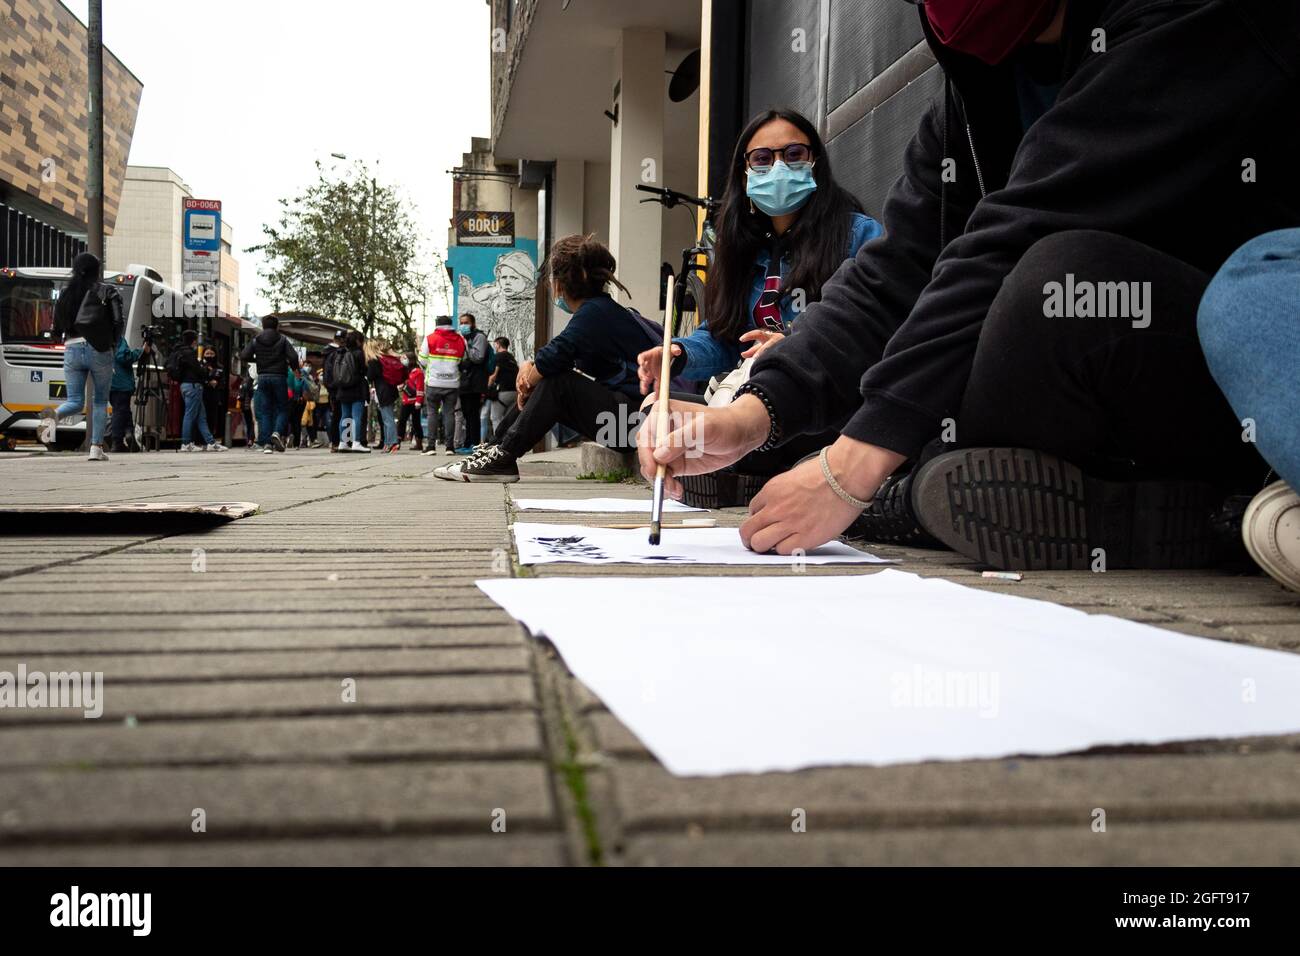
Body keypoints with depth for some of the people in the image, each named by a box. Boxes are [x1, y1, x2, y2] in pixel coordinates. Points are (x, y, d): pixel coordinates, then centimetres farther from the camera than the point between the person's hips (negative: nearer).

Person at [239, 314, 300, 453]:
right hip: (279, 377, -2)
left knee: (264, 411, 4)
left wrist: (257, 359, 16)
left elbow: (243, 357, 0)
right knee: (282, 408, 8)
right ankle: (278, 432, -18)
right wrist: (294, 367, 10)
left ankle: (266, 443, -3)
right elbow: (293, 356, -11)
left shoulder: (255, 340, 6)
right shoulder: (282, 340, 0)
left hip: (262, 378, 2)